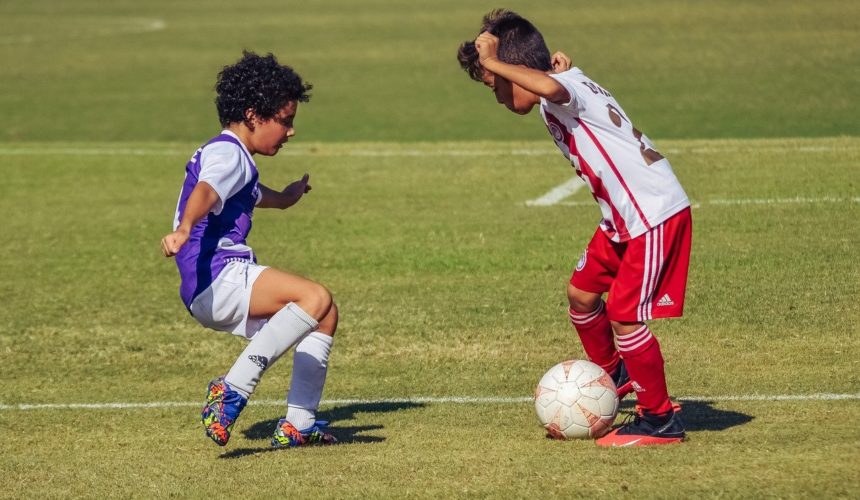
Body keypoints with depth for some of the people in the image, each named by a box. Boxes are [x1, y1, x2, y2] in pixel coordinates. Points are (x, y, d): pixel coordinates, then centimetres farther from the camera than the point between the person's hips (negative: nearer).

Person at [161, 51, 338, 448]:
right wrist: (183, 229, -50)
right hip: (215, 280, -11)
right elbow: (205, 191, -30)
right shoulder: (227, 154, -7)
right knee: (315, 298, -28)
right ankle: (233, 389, -32)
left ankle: (298, 424, 12)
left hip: (232, 278, 11)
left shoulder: (235, 159, 28)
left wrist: (288, 195, 72)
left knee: (325, 314, 16)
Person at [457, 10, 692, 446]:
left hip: (657, 213, -10)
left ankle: (660, 419, 4)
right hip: (623, 217, 10)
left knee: (623, 314, -9)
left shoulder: (567, 87, -20)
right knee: (582, 292, 18)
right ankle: (613, 373, 42)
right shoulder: (560, 99, 10)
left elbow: (550, 88, -43)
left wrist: (492, 64, -35)